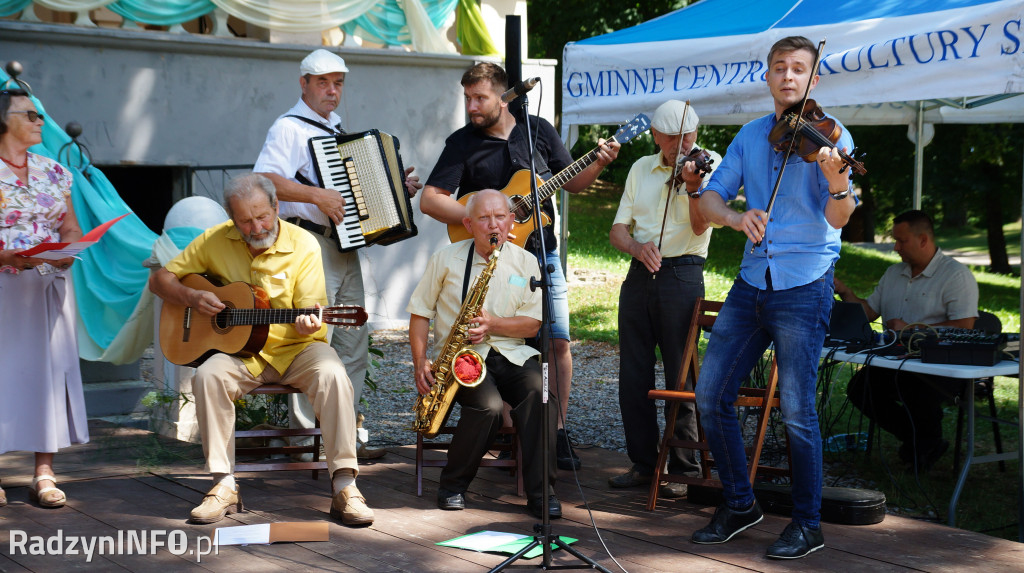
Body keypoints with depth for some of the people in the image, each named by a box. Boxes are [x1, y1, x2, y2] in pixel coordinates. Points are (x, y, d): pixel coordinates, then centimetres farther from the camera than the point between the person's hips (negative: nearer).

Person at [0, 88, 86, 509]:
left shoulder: (53, 172, 14)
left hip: (48, 288, 5)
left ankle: (44, 474, 4)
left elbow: (71, 227, 14)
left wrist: (69, 250, -6)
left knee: (49, 369, 1)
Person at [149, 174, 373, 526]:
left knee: (332, 375, -32)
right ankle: (225, 485, -21)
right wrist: (191, 297, -13)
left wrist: (308, 324, -34)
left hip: (295, 350, -1)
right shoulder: (215, 241, 1)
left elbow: (311, 313, -9)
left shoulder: (302, 245, -5)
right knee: (208, 375, -30)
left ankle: (344, 485, -27)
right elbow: (159, 280, 8)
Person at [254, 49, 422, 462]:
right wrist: (317, 196, -26)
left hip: (346, 247, 9)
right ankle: (305, 437, -3)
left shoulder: (338, 131, 22)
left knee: (354, 346, 9)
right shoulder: (289, 128, -6)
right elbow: (263, 180, -21)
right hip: (309, 245, -9)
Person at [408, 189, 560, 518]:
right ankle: (453, 485, -9)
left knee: (539, 391, -31)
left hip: (510, 355, 2)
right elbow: (420, 313, 7)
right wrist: (420, 362, -6)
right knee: (488, 406, -32)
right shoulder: (446, 259, 5)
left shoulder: (525, 263, 8)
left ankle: (540, 491, -24)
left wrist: (492, 324, -15)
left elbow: (532, 325, 3)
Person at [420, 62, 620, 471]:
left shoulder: (538, 129, 5)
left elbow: (570, 182, 12)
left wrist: (598, 165, -7)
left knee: (557, 342, -1)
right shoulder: (462, 143, -4)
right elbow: (429, 200, -12)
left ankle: (556, 432, 9)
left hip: (541, 253, 2)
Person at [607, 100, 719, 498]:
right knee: (633, 374, 6)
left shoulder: (708, 163, 0)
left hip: (681, 275, -5)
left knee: (681, 375, -4)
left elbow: (699, 227, -12)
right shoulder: (641, 169, 14)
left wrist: (694, 186, -29)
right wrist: (636, 246, -12)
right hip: (639, 274, 5)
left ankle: (685, 468, 3)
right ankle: (643, 462, 16)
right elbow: (617, 230, 9)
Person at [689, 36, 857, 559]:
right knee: (710, 395, 6)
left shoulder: (829, 137, -4)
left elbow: (837, 219, -15)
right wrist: (735, 217, -17)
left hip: (804, 286, -6)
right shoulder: (750, 136, 12)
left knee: (796, 409, -6)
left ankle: (808, 524, 8)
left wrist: (838, 186, -37)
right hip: (751, 283, 6)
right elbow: (710, 197, 4)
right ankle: (739, 504, 22)